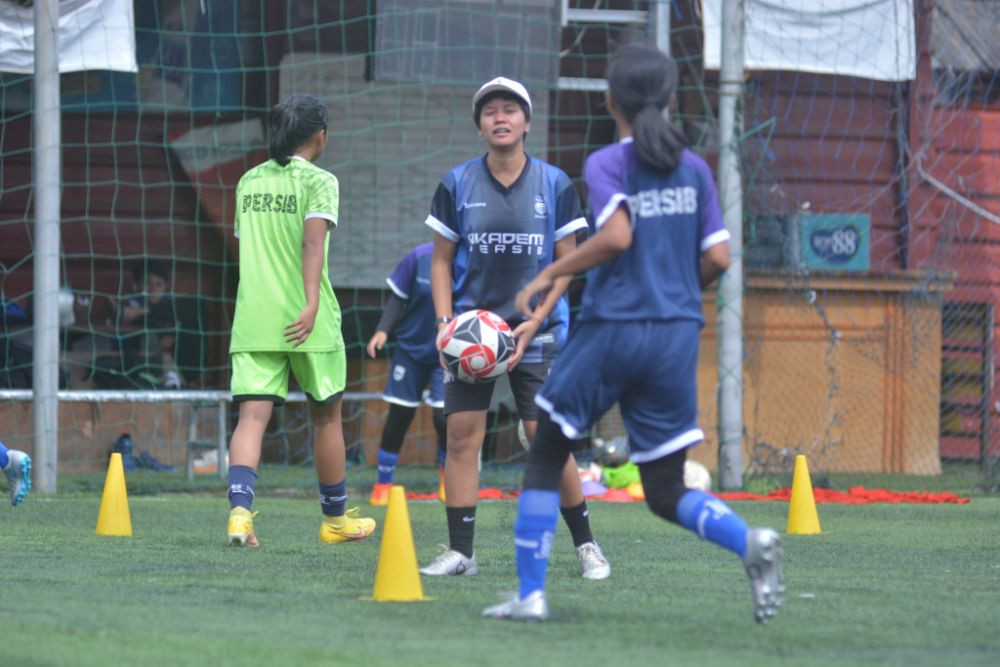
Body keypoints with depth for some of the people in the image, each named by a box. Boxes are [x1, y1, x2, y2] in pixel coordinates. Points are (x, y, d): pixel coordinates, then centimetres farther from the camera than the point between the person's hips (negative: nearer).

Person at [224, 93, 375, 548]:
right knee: (326, 415, 13)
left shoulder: (248, 182, 13)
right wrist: (312, 304, -26)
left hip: (252, 321, 4)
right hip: (307, 323, -4)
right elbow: (313, 241, -19)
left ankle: (240, 510, -27)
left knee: (252, 416, -5)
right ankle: (335, 519, 25)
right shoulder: (318, 181, -4)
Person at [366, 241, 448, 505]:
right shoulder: (419, 257, -11)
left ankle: (446, 474, 18)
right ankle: (383, 483, 20)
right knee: (399, 416, 4)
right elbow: (398, 298, -1)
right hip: (411, 347, 1)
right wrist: (383, 330, -12)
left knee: (443, 416, -12)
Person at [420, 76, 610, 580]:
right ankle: (460, 551, 0)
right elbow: (442, 260, 9)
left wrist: (534, 322, -9)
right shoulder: (457, 184, 3)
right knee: (462, 433, -6)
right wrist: (444, 321, -5)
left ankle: (585, 543, 9)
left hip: (535, 330, -1)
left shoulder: (554, 185, 1)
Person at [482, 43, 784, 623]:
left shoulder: (606, 164, -5)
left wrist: (549, 275, -11)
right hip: (678, 334, 4)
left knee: (545, 460, 13)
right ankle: (750, 542, -19)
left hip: (613, 330, -4)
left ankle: (531, 593, 8)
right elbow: (718, 257, 4)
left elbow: (617, 235, -21)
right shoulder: (694, 169, 8)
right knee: (667, 493, 8)